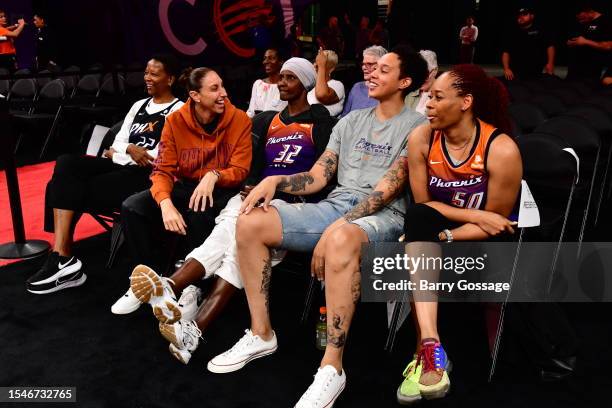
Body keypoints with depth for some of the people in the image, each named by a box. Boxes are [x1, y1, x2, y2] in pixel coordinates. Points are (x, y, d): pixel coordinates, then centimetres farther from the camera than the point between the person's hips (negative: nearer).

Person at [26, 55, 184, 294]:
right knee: (66, 163, -21)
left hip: (146, 173, -7)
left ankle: (61, 259, -10)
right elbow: (118, 142, 18)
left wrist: (118, 154, -5)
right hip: (120, 166, 7)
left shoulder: (178, 110, 0)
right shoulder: (139, 105, 24)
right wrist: (129, 149, -6)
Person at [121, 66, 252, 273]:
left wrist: (214, 176, -31)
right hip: (183, 187, 3)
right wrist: (166, 204, -28)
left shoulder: (239, 119, -8)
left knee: (199, 213, -37)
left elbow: (240, 170, -8)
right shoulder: (175, 121, -4)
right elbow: (163, 170, -7)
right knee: (131, 207, -19)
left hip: (221, 190, -3)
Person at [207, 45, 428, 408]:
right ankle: (262, 334, -3)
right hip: (334, 205, 6)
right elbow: (317, 177, 15)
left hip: (383, 215, -6)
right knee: (250, 222, -14)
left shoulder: (416, 126, 1)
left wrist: (334, 229, -22)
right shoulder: (351, 121, 21)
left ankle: (332, 367, -31)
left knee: (342, 240, -43)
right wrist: (276, 180, -6)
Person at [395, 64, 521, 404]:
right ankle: (431, 345, -43)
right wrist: (475, 215, -15)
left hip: (482, 243, -2)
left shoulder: (502, 150, -18)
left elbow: (491, 224, -12)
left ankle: (424, 352, -4)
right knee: (418, 217, -33)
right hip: (433, 236, 3)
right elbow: (422, 204, -2)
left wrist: (441, 237, -25)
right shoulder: (421, 139, -8)